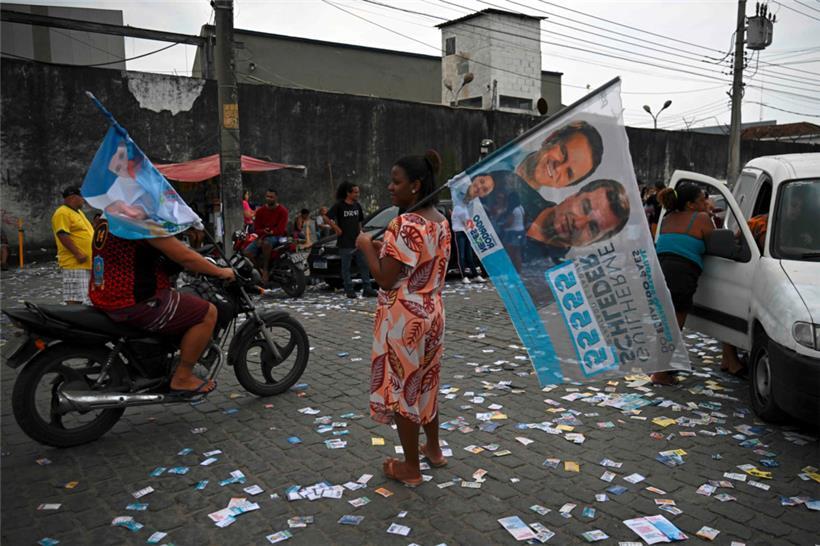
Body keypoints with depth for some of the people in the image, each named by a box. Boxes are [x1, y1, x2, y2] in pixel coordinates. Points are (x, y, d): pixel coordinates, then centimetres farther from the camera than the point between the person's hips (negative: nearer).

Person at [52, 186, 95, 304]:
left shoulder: (78, 212, 21)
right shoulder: (62, 213, -11)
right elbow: (62, 235, -20)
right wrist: (77, 254, -24)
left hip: (88, 263, 10)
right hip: (74, 264, -10)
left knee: (86, 297, 15)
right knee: (74, 299, -11)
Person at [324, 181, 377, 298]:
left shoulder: (357, 205, 10)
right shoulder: (339, 206, -8)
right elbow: (326, 217, -12)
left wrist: (360, 232, 14)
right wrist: (336, 229, -12)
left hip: (358, 241, 6)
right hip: (345, 243, -5)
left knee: (364, 265, 4)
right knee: (346, 268, 2)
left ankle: (367, 289, 9)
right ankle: (349, 290, 9)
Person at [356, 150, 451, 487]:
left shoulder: (405, 224, -23)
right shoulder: (440, 221, 6)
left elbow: (385, 279, -23)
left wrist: (367, 247, -8)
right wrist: (386, 248, 12)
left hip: (404, 319, -9)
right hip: (431, 313, 9)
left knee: (402, 387, 6)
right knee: (424, 383, 23)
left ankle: (411, 467, 20)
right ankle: (433, 449, 38)